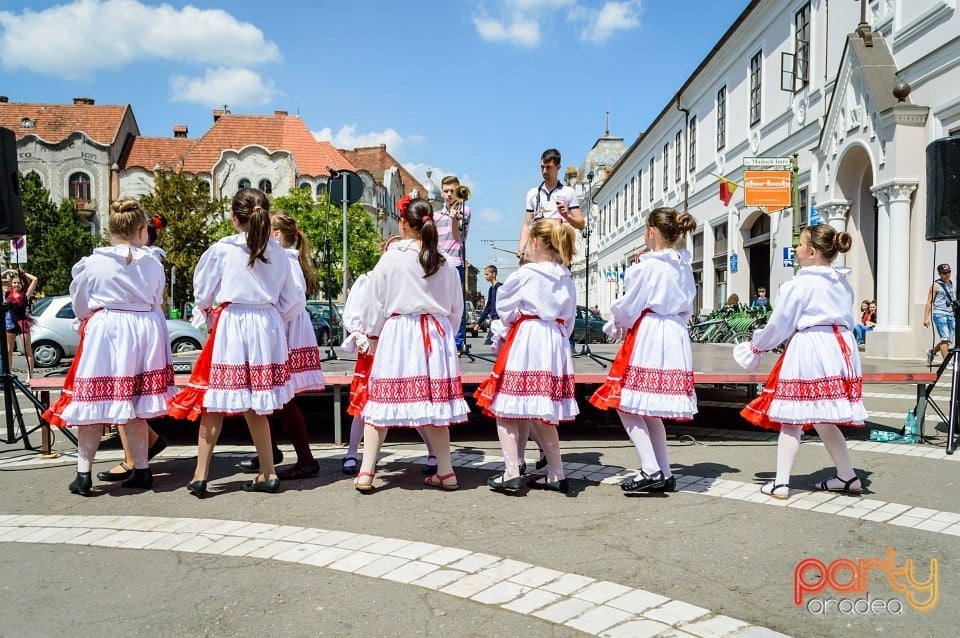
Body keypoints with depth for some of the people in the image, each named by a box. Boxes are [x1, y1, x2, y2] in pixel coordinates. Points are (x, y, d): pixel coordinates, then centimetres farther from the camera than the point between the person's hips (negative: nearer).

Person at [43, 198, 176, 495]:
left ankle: (83, 473, 10)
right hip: (145, 333, 2)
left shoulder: (92, 263, -4)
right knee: (135, 404, 10)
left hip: (104, 332, -2)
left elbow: (79, 306, 8)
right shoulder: (153, 263, -1)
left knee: (93, 402, 6)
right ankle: (141, 470, 14)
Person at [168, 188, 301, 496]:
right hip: (268, 326, 4)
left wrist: (206, 315, 22)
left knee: (214, 401, 6)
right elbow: (291, 300, 8)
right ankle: (268, 474, 15)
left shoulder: (221, 250, -6)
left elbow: (202, 294, 3)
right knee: (255, 405, 12)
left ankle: (200, 476, 12)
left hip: (231, 324, -4)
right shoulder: (277, 252, 3)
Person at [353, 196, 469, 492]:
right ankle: (445, 472, 15)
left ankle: (366, 472, 6)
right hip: (437, 334, 3)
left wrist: (371, 333, 14)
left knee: (382, 399, 3)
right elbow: (456, 307, 11)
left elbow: (375, 303, 0)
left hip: (397, 333, -3)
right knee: (436, 400, 9)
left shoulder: (390, 258, -5)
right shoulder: (445, 263, 5)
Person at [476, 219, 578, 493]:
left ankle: (512, 473, -3)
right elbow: (569, 321, 15)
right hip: (555, 344, 7)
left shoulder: (524, 275, -7)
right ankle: (556, 475, 16)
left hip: (523, 343, -7)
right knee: (541, 414, 14)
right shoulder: (567, 279, 10)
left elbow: (505, 313, -1)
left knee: (505, 408, 1)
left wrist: (500, 333, 16)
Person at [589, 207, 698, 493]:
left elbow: (628, 307, -7)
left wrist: (616, 325, 12)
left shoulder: (647, 265, -11)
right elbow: (687, 308, 17)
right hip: (676, 337, 8)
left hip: (646, 335, -8)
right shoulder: (684, 266, 11)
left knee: (627, 404, -1)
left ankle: (651, 470, -7)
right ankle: (664, 475, 16)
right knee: (651, 409, 14)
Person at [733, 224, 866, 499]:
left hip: (808, 349, -7)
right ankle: (848, 477, 21)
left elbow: (778, 325, -4)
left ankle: (780, 483, 0)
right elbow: (847, 321, 19)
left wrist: (756, 346, 10)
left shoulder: (799, 284, -8)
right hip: (841, 348, 7)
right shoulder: (843, 284, 14)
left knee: (792, 418, -2)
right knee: (823, 419, 18)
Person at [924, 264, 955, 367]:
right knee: (945, 338, -13)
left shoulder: (953, 285, 16)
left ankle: (932, 352, 27)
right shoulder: (935, 285, 0)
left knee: (949, 340, 5)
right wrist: (926, 318, -10)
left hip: (951, 315, 6)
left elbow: (956, 301, 23)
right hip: (939, 314, -6)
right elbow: (929, 302, -3)